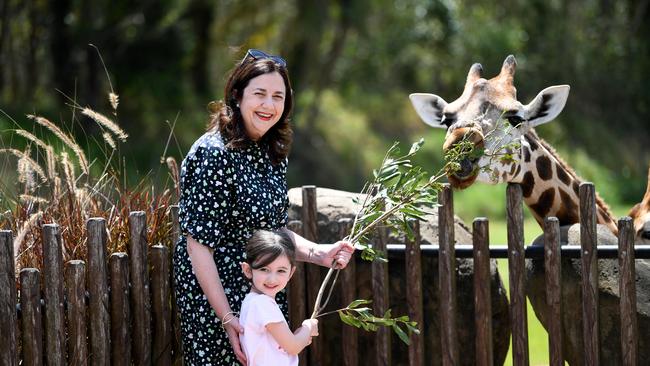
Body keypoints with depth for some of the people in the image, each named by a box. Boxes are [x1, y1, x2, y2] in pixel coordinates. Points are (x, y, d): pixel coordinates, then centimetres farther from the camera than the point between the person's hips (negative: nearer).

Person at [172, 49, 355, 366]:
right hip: (215, 300, -7)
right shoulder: (212, 154, -18)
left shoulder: (273, 154, 6)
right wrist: (227, 317, -21)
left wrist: (318, 253, -4)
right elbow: (198, 243, -19)